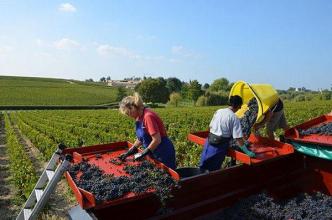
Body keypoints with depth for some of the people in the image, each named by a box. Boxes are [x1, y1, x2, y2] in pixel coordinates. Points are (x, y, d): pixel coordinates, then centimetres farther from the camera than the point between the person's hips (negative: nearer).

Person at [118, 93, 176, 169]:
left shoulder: (148, 116, -25)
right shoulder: (140, 117, 3)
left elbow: (157, 140, -27)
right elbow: (140, 138, 11)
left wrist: (142, 153, -18)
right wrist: (130, 151, 5)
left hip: (164, 153, -8)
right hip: (153, 153, 9)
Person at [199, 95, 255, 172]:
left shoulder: (218, 111, 5)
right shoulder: (234, 118, -11)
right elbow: (238, 138, -14)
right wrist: (247, 152, -6)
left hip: (210, 141, 5)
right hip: (220, 145, -5)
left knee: (203, 165, 16)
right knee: (213, 168, 8)